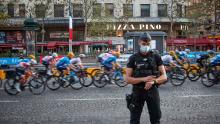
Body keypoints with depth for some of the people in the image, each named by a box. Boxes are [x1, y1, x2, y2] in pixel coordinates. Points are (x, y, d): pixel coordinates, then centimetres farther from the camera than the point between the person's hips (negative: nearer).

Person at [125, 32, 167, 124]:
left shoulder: (156, 57, 2)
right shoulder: (133, 58, -1)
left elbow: (164, 77, -1)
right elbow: (127, 79, -6)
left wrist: (153, 81, -21)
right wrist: (143, 79, -20)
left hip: (152, 91, 1)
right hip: (137, 91, -1)